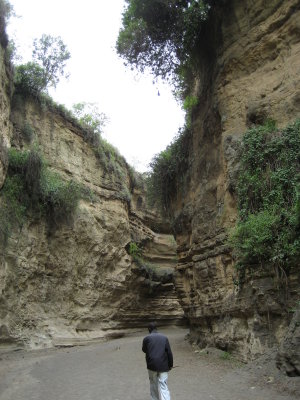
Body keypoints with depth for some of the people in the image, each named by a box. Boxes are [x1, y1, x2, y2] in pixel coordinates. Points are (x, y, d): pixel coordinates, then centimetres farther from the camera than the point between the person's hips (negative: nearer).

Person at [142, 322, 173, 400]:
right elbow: (169, 352, 1)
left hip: (152, 365, 0)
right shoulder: (164, 338, 2)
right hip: (163, 366, 1)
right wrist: (170, 364, 10)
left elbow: (144, 350, 13)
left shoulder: (147, 338, -3)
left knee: (153, 384, 21)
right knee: (163, 387, 1)